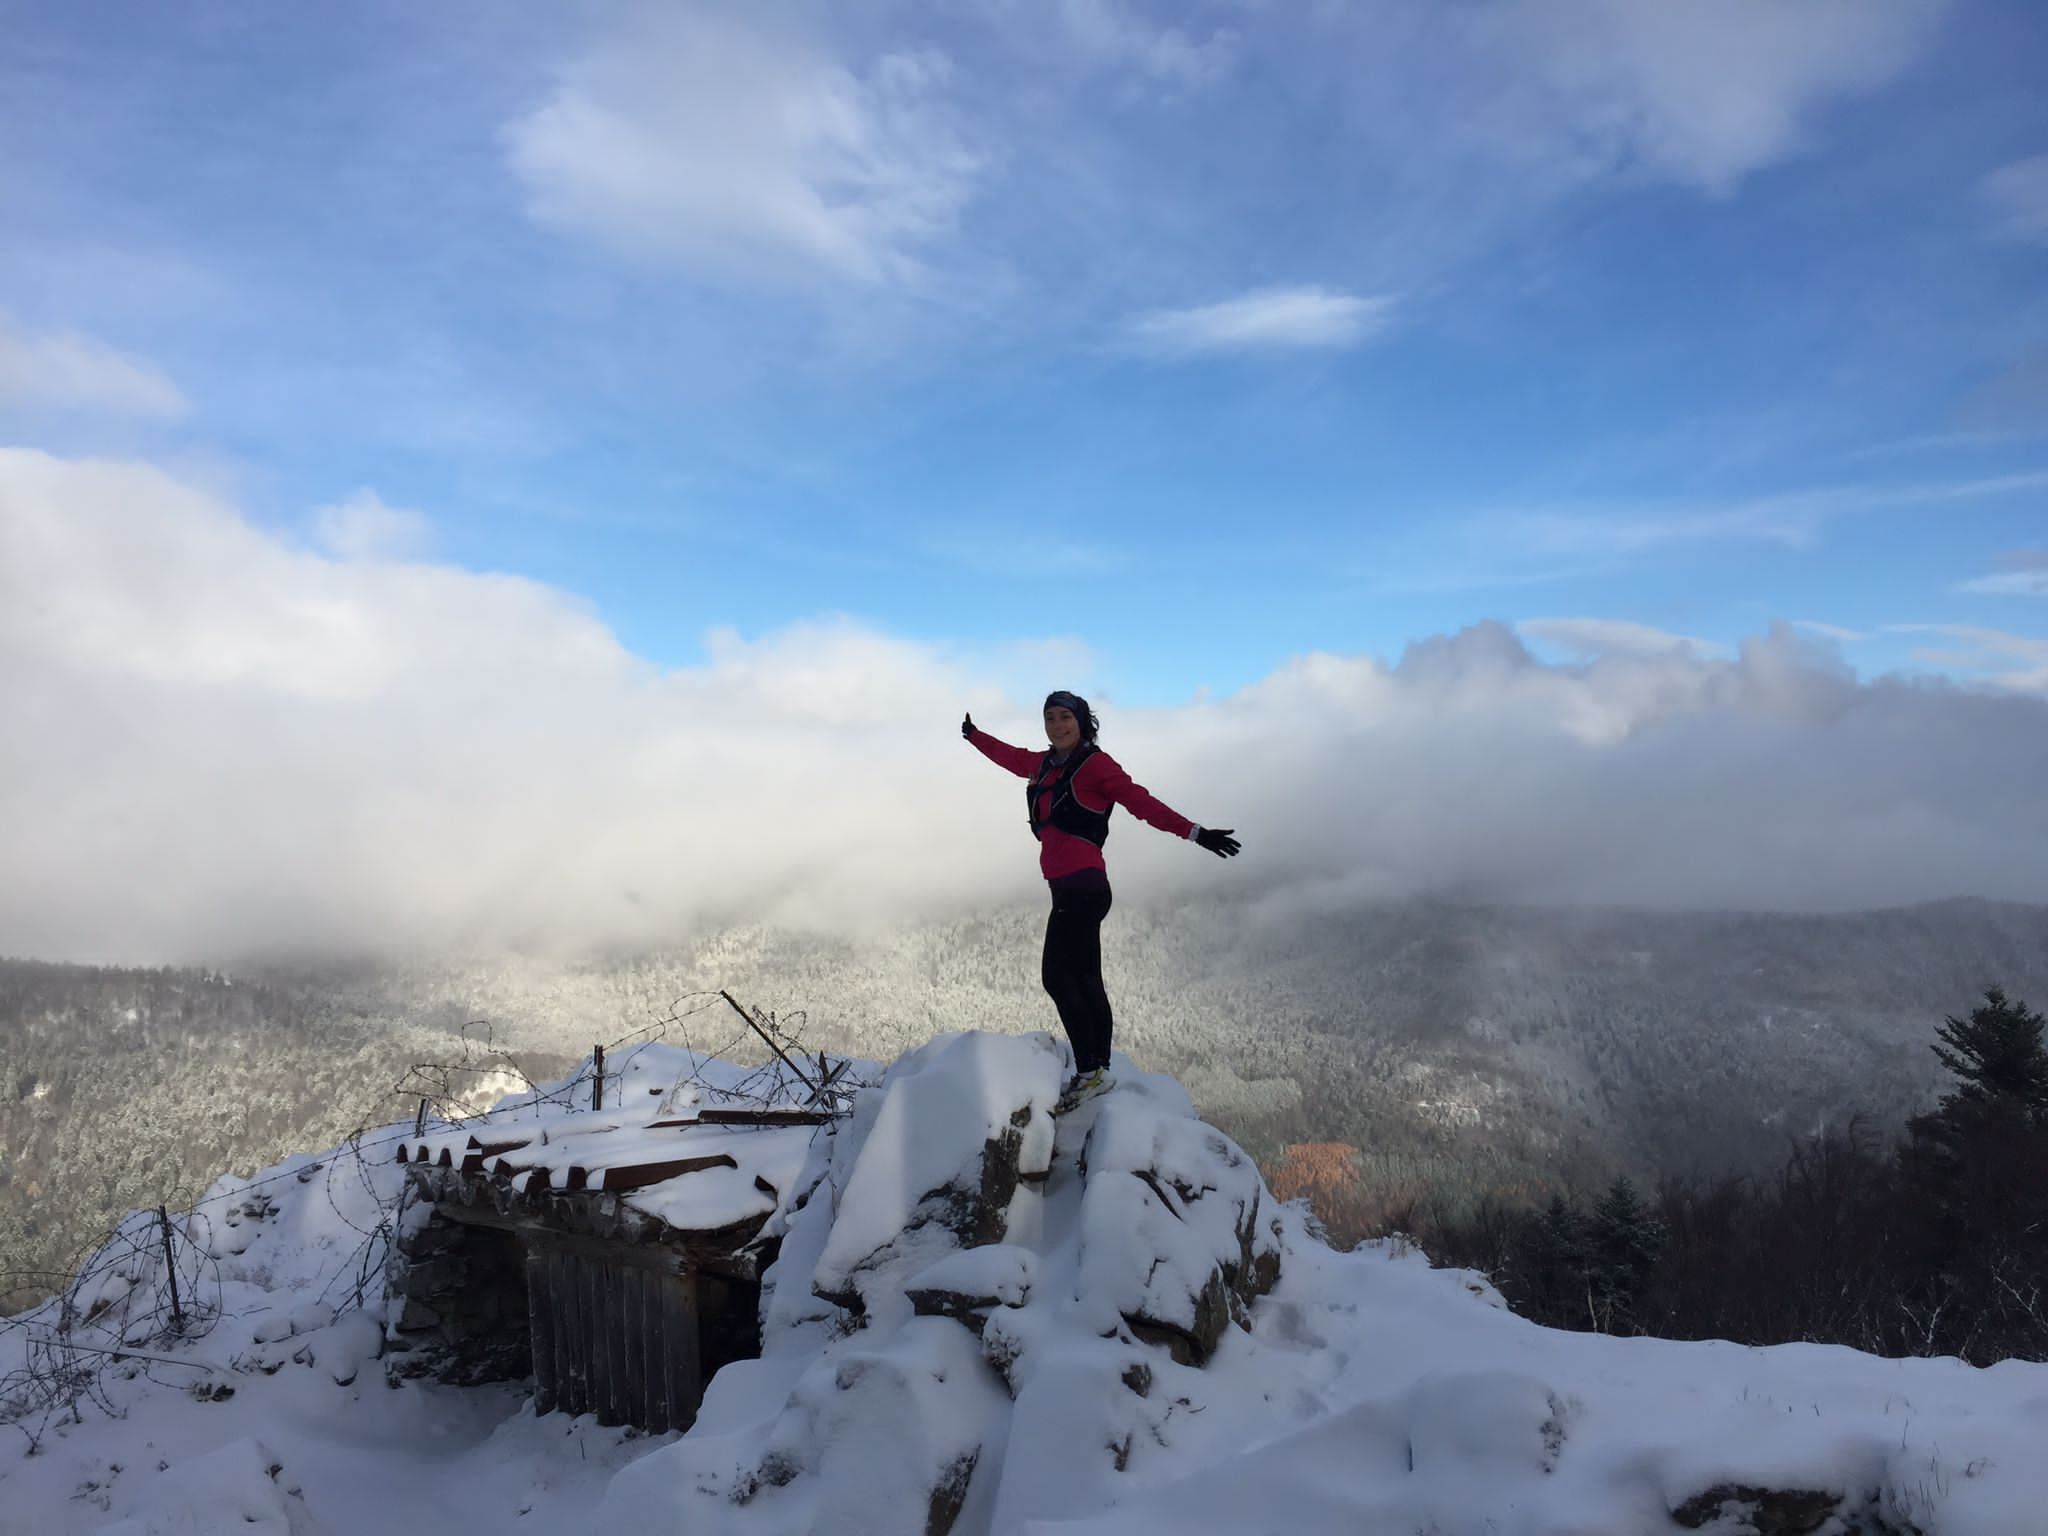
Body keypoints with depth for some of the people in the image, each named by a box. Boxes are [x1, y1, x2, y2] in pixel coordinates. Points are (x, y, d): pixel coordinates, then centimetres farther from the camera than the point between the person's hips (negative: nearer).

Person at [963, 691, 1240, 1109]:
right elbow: (1011, 757, 34)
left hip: (1082, 886, -8)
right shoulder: (1046, 764, 14)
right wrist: (975, 736, 48)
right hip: (1069, 887, 8)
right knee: (1086, 981, 10)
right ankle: (1099, 1070, 16)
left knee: (1057, 976, -11)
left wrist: (1194, 833, -20)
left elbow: (1142, 802, -12)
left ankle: (1090, 1073, -6)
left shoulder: (1095, 764, -6)